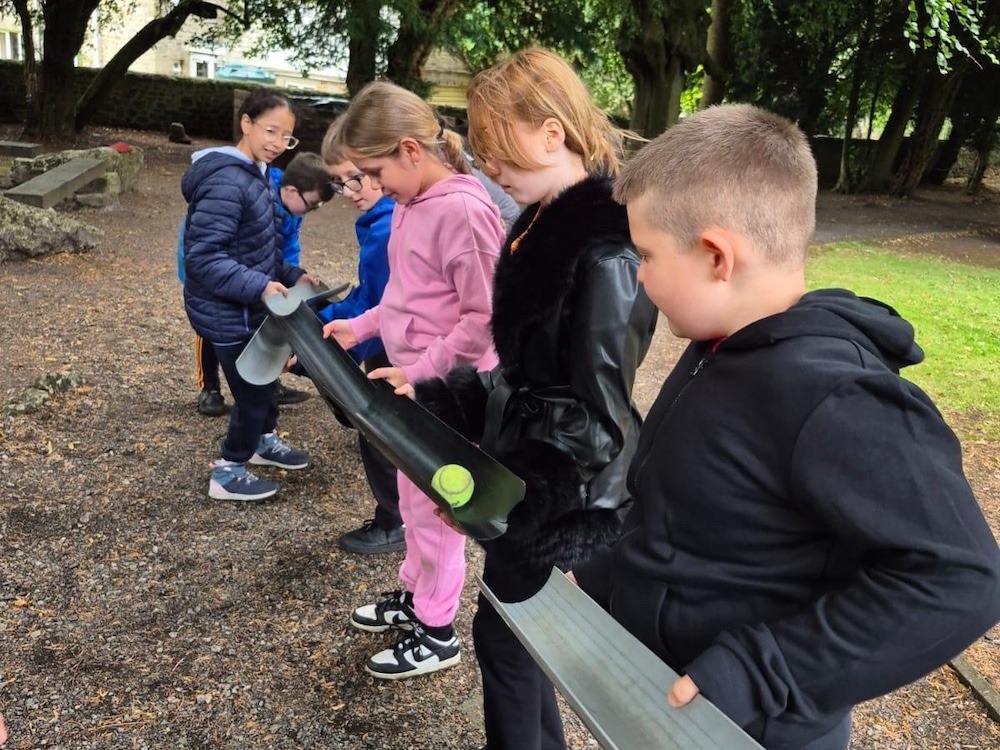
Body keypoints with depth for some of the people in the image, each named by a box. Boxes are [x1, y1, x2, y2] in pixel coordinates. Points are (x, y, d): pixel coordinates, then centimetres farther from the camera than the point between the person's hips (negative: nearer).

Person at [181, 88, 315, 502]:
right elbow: (203, 257, -30)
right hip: (228, 312, -10)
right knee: (252, 392, 4)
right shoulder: (226, 182, -26)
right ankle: (227, 474, 23)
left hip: (247, 307, 10)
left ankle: (264, 441, 51)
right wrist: (259, 286, -35)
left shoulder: (255, 175, 7)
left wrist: (291, 275, 5)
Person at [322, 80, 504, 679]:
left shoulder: (463, 210, -22)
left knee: (434, 508, 6)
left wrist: (420, 371, -20)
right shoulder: (410, 204, 6)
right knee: (415, 500, 22)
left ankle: (437, 632, 25)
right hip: (412, 382, 9)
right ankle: (415, 594, 43)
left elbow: (483, 317, -23)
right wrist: (359, 327, 9)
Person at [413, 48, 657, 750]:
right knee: (519, 633, 23)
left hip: (559, 501, -8)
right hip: (525, 479, 8)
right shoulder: (542, 224, 5)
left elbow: (595, 418, -23)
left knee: (504, 635, 11)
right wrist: (428, 397, 3)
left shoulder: (604, 253, -24)